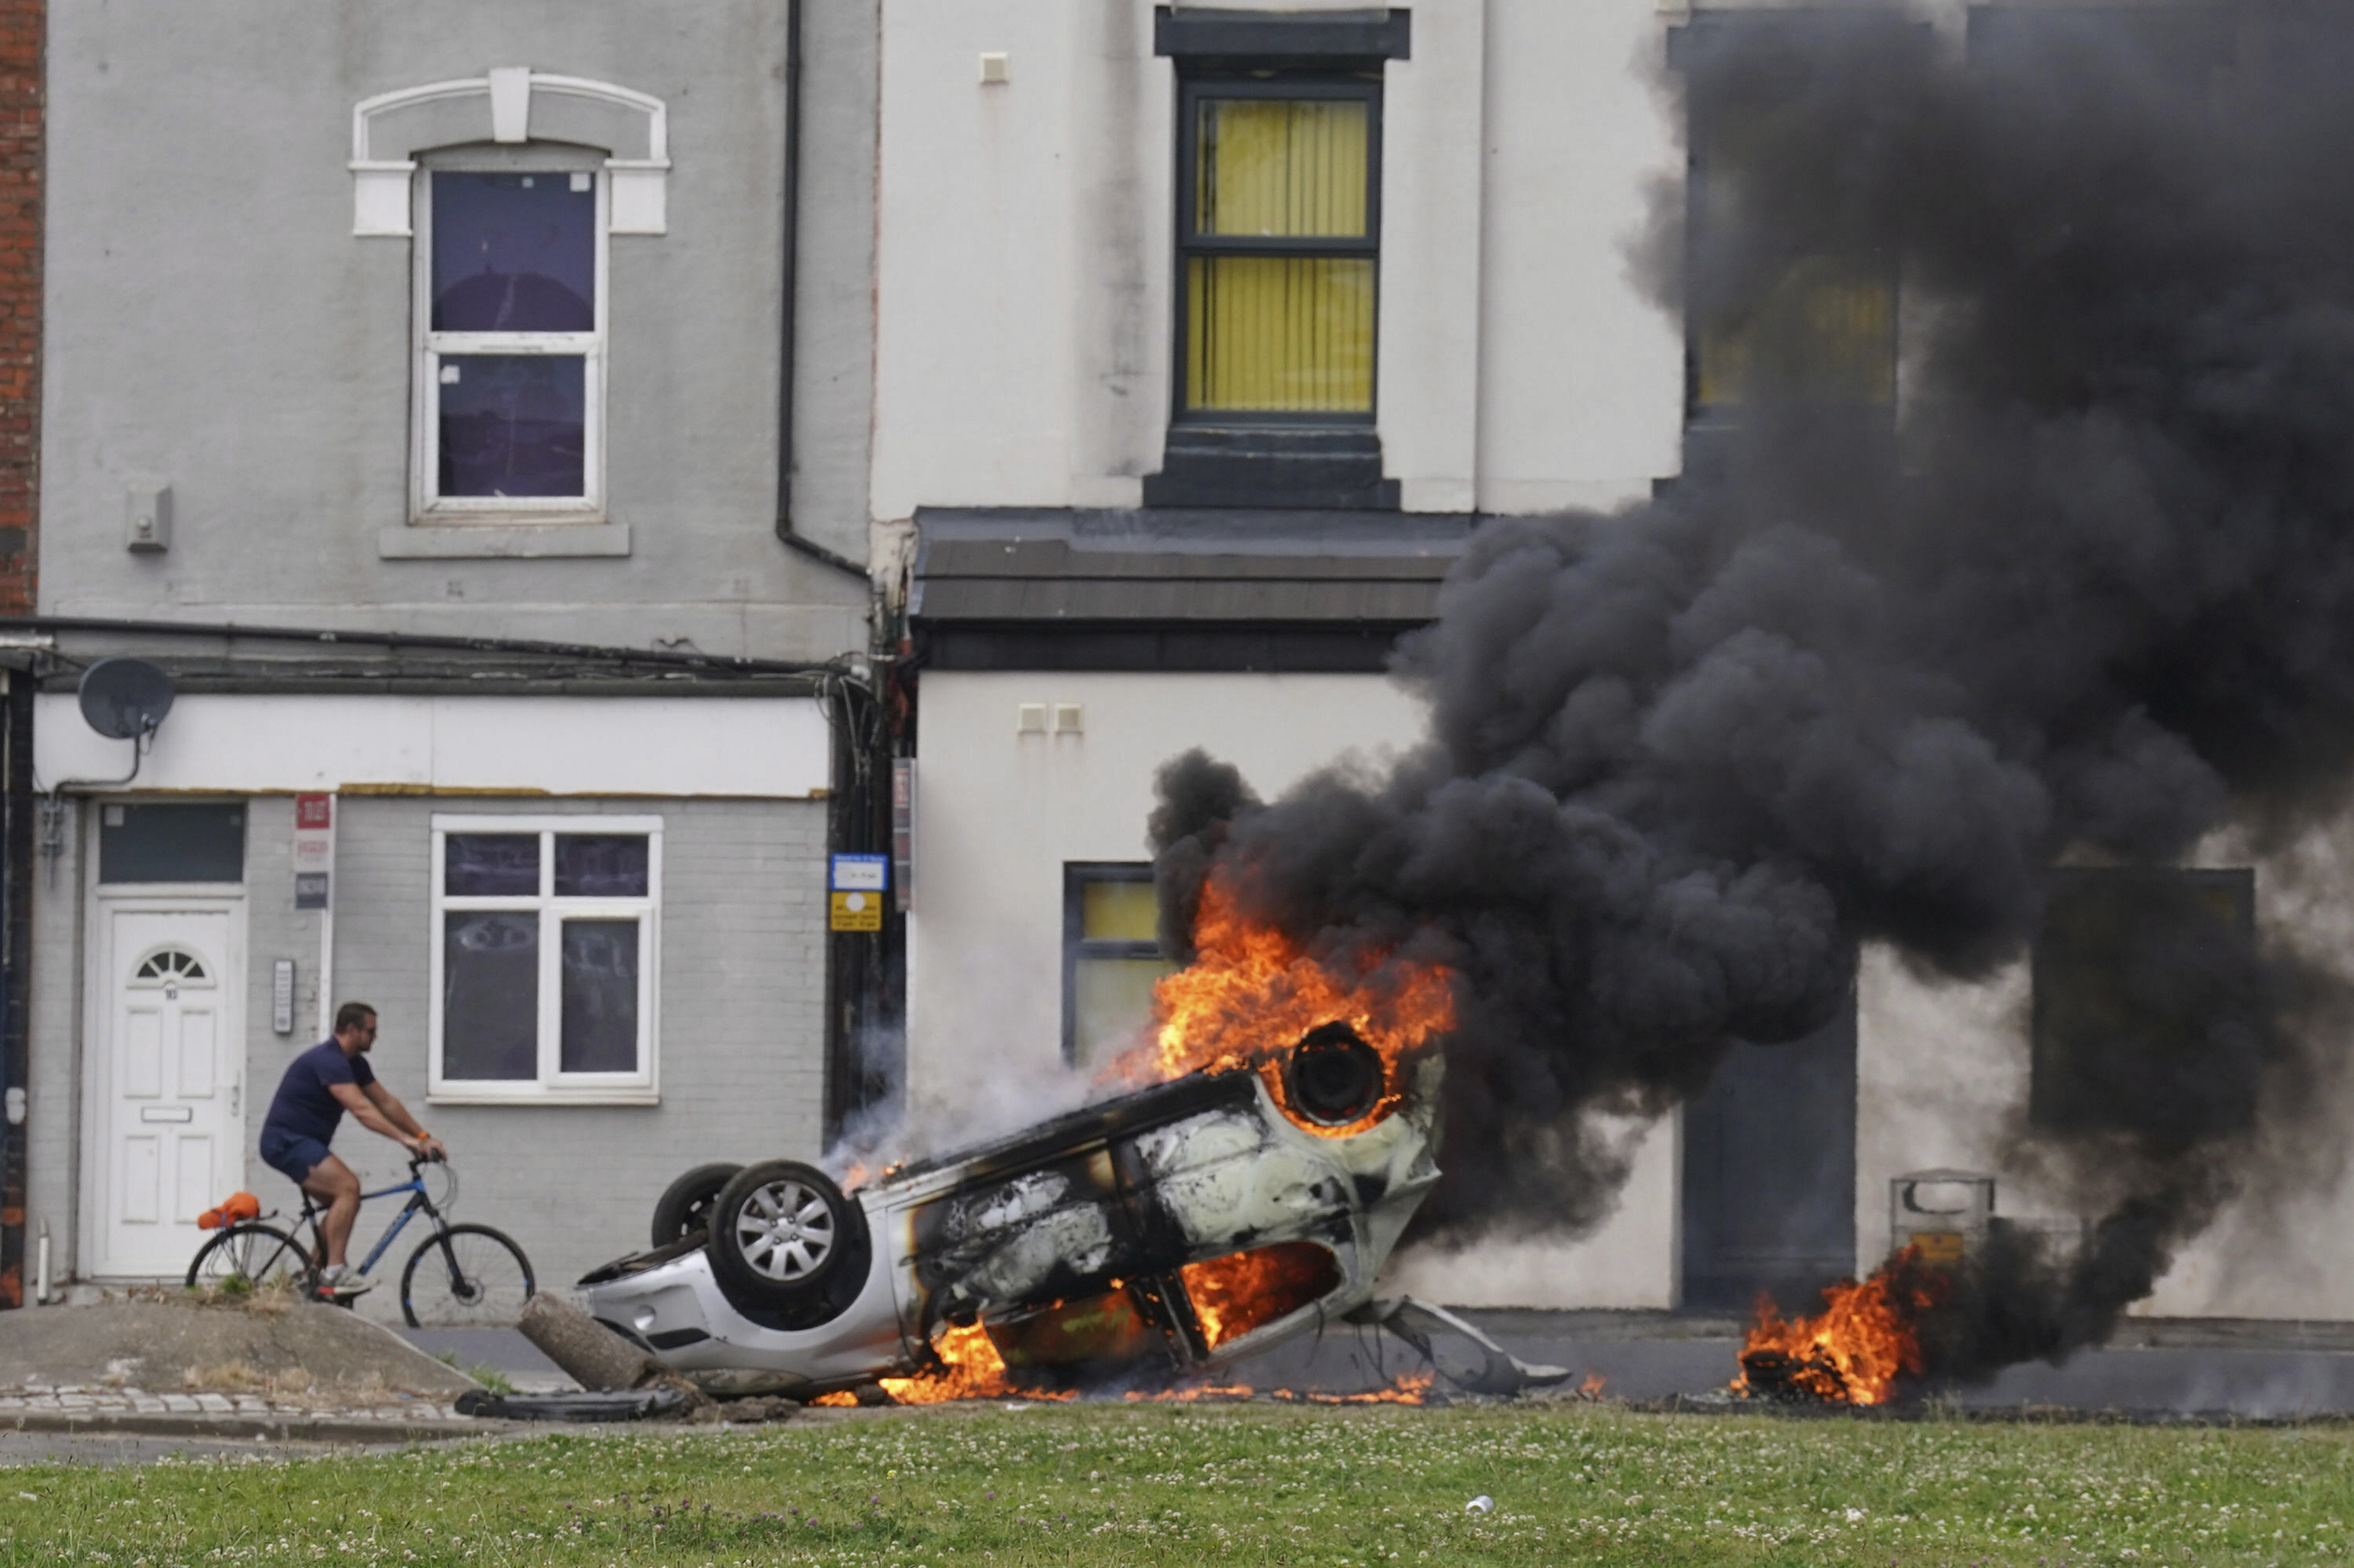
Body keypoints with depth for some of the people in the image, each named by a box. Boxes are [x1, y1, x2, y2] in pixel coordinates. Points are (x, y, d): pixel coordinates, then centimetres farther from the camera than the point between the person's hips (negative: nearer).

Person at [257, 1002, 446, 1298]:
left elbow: (386, 1103, 14)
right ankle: (333, 1275, -26)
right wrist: (405, 1139, -33)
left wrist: (424, 1137, 6)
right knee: (348, 1187, -23)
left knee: (346, 1202, 8)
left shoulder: (354, 1063, 12)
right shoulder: (329, 1060, -21)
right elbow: (361, 1109, -30)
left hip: (302, 1142, 10)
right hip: (286, 1141, -10)